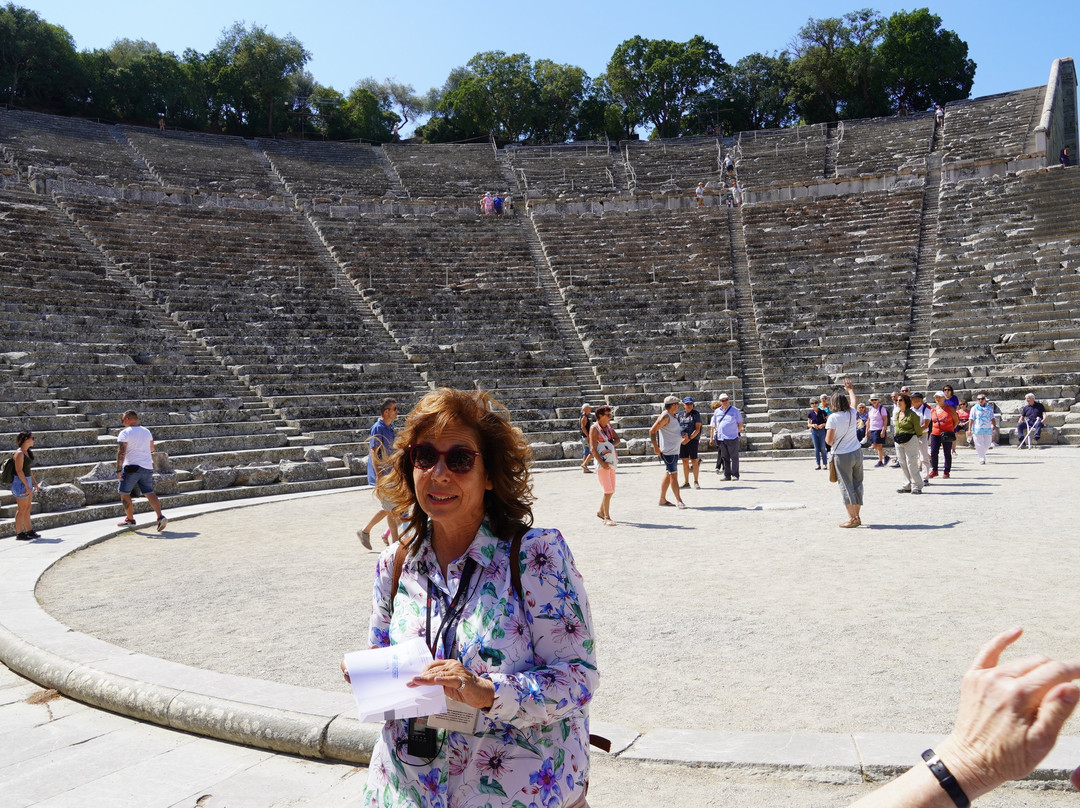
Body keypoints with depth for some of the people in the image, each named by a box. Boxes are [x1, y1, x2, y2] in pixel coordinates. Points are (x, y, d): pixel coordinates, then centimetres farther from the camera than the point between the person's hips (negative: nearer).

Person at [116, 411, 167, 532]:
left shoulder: (124, 433, -7)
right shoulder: (147, 431, 13)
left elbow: (121, 452, -16)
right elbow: (152, 448, 26)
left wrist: (118, 469, -16)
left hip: (132, 467, -6)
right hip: (147, 467, 6)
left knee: (124, 493, 11)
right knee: (149, 493, 3)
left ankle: (130, 519, 15)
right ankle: (160, 517, -13)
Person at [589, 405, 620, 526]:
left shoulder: (609, 426, 12)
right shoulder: (594, 428, -9)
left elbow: (617, 440, 3)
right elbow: (592, 449, -13)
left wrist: (610, 447, -16)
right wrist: (602, 463, -20)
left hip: (611, 462, 7)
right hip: (602, 463, -7)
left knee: (611, 490, 13)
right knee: (608, 491, -11)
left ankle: (601, 511, 31)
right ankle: (607, 518, -4)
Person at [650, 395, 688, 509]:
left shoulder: (673, 416, 15)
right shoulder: (665, 416, -15)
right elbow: (652, 431, -18)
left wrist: (682, 435, 9)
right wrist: (655, 447, -19)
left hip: (675, 450, 10)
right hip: (668, 451, -10)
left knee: (668, 475, 13)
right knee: (673, 475, -7)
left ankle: (662, 499, 19)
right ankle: (679, 501, -4)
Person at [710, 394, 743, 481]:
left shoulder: (735, 410, 1)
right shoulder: (717, 411, 11)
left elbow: (740, 424, 6)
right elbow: (715, 425, 21)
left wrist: (736, 432, 3)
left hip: (732, 438, -4)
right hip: (721, 438, 4)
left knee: (734, 457, -1)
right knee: (724, 457, 6)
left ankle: (735, 475, 6)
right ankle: (727, 475, 11)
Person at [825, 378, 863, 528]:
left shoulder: (833, 417, -14)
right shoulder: (852, 413, 1)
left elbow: (829, 440, -16)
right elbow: (855, 401, 26)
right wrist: (850, 389, 43)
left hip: (842, 455, -5)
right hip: (857, 453, 5)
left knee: (846, 486, -1)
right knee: (857, 484, 13)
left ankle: (852, 518, -2)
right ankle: (857, 516, 21)